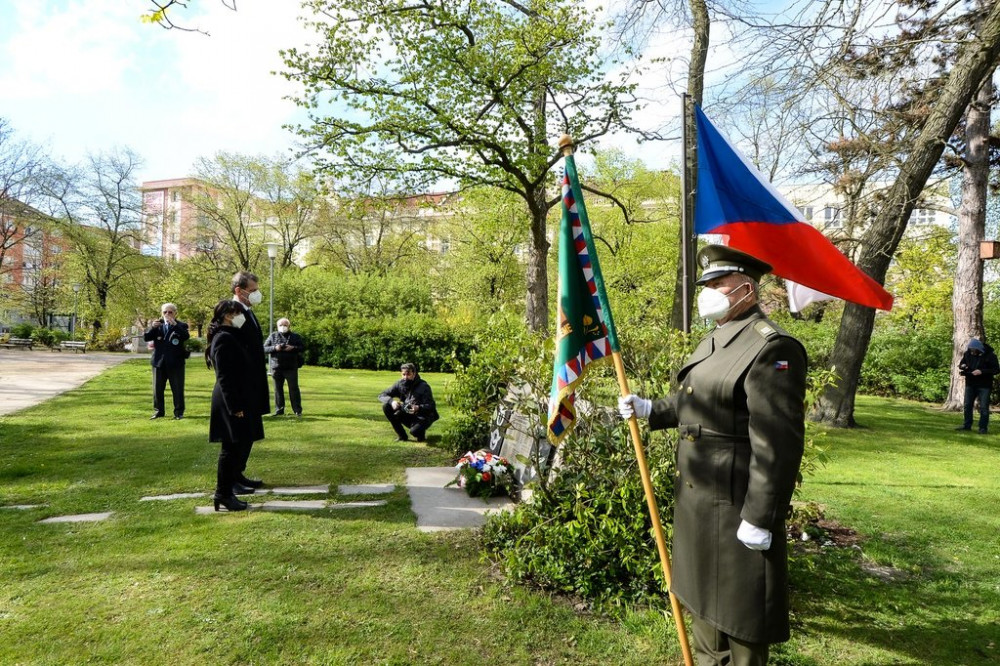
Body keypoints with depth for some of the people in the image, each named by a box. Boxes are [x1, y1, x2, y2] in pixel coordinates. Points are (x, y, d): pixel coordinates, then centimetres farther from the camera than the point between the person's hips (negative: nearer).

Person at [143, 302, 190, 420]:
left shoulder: (181, 326, 0)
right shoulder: (157, 325, 10)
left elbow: (186, 336, -19)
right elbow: (146, 338, 0)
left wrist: (175, 324, -28)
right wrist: (152, 327, -17)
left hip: (176, 363, -3)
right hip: (159, 362, 3)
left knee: (178, 389, 1)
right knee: (157, 389, 10)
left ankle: (179, 412, 9)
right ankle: (158, 411, 21)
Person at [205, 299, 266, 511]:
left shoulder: (230, 337, 15)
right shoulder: (224, 339, -15)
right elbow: (224, 377, -20)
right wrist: (235, 407, -20)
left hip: (237, 402, 10)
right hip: (231, 404, -10)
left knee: (236, 448, 13)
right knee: (231, 449, -2)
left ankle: (227, 492, 21)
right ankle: (223, 494, 7)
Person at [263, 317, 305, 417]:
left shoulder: (295, 336, 8)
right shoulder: (273, 336, 9)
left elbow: (303, 347, 5)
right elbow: (264, 349, 6)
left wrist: (293, 348, -13)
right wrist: (274, 348, -12)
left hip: (291, 367, -1)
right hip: (276, 367, 1)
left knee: (294, 389, -1)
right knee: (278, 389, 6)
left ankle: (297, 410, 4)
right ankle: (279, 410, 15)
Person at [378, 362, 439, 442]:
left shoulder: (423, 387, -18)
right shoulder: (400, 384, -6)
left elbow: (431, 406, -21)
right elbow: (381, 395, -5)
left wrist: (419, 408, -42)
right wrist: (391, 401, -28)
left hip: (422, 417, -5)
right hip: (408, 416, 5)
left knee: (414, 431, -36)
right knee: (386, 406, -14)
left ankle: (421, 435, 5)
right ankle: (402, 436, -3)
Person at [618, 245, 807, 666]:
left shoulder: (771, 347, -20)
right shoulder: (714, 340, 11)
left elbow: (777, 445, -24)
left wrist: (759, 519, -23)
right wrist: (647, 409, 11)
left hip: (736, 508, -10)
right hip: (697, 500, 10)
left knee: (740, 610, 8)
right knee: (705, 598, 24)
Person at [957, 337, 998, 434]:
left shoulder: (990, 355, -13)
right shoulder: (967, 354, 1)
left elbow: (996, 369, -13)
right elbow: (961, 363, 14)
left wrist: (982, 371, -26)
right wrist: (962, 366, -10)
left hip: (984, 386, -5)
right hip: (970, 384, 5)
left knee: (983, 407, -1)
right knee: (967, 405, 9)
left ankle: (983, 428, 6)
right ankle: (967, 425, 19)